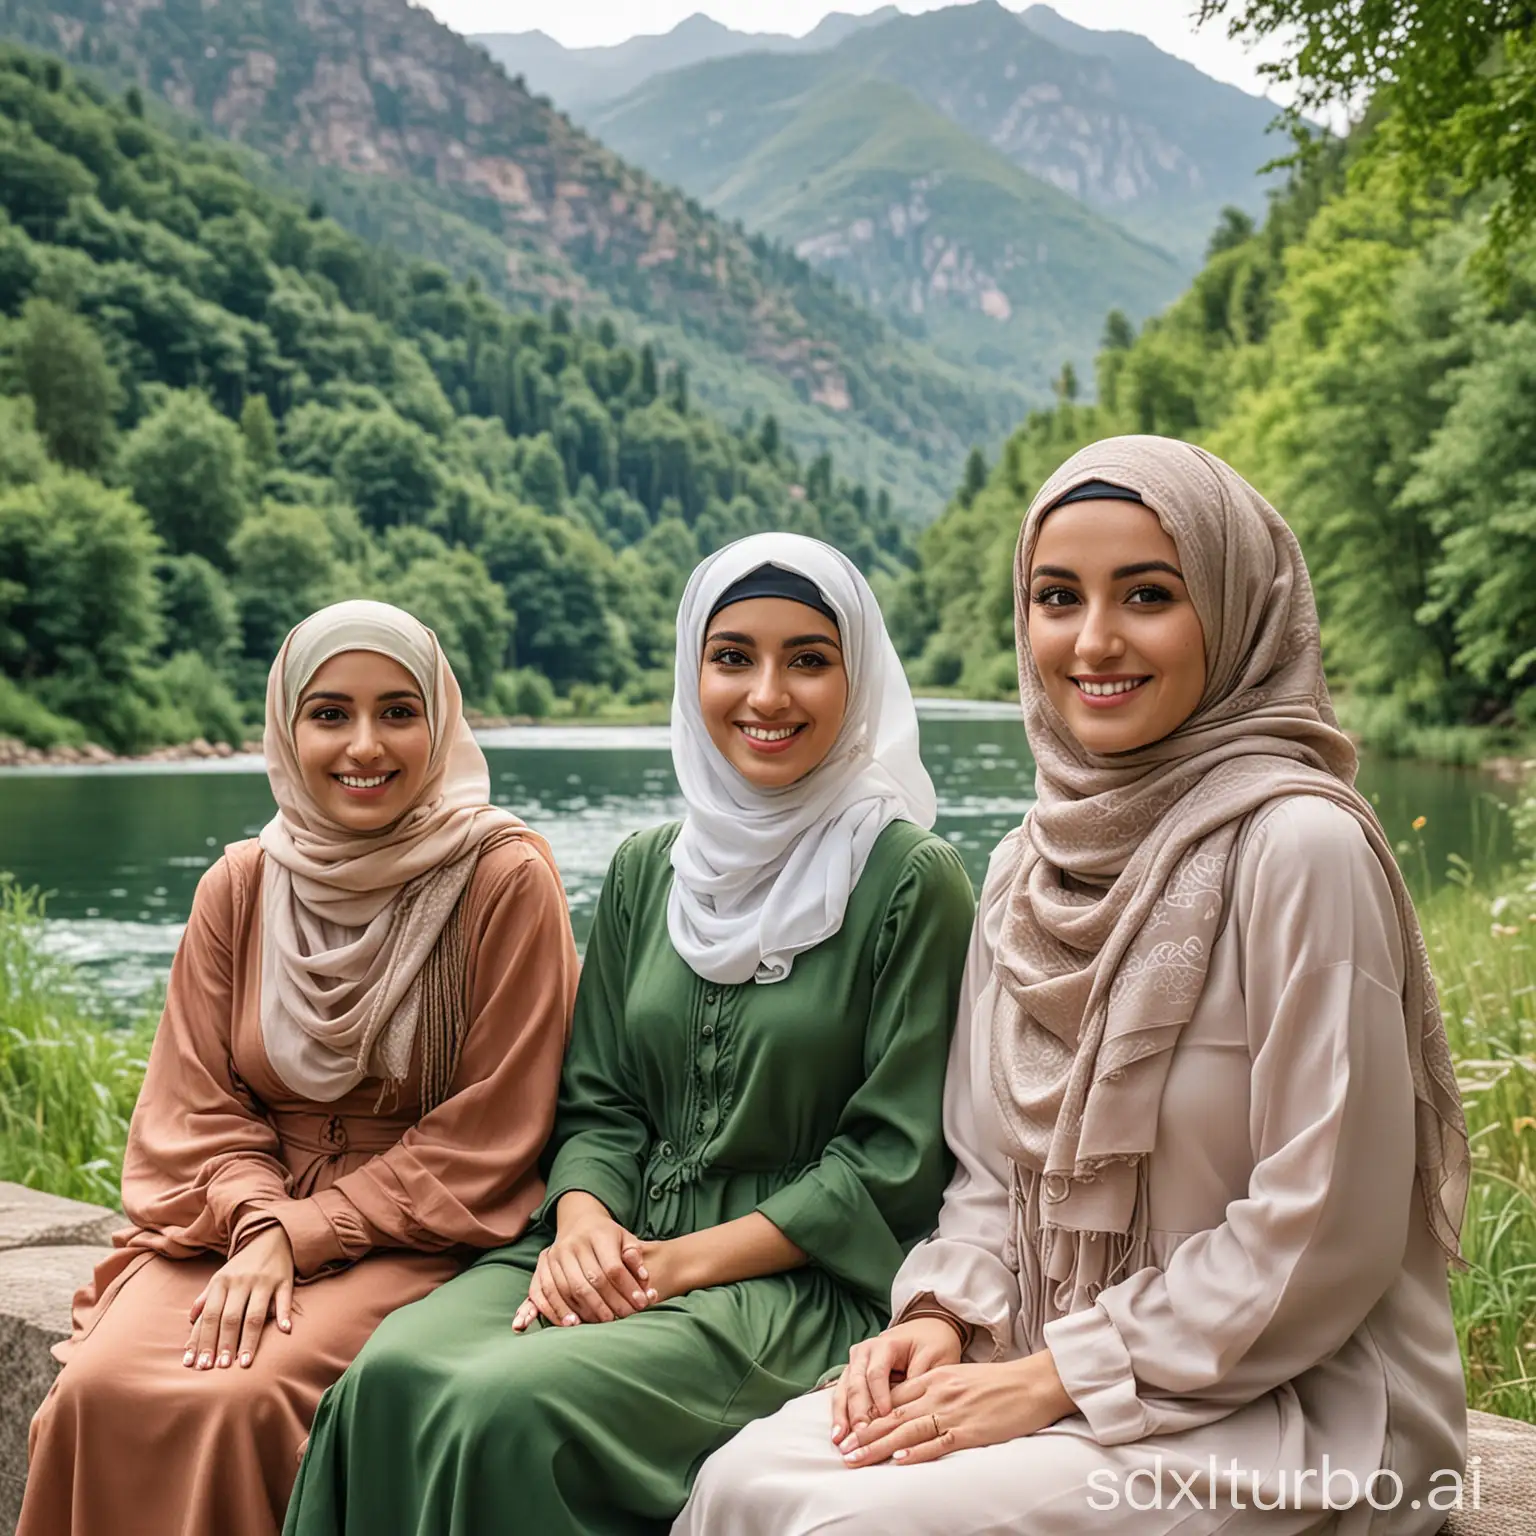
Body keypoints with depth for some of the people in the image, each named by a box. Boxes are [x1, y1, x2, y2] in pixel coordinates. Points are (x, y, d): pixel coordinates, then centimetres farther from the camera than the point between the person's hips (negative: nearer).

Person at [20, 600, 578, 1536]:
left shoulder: (505, 879, -8)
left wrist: (300, 1234, -14)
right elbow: (202, 1106, 6)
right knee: (99, 1388, -23)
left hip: (419, 1235, -4)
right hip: (231, 1220, 4)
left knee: (242, 1399, -29)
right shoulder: (239, 888, 5)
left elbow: (487, 1135, -10)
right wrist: (256, 1222, -16)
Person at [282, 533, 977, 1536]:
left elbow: (898, 1158, -8)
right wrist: (584, 1222, -10)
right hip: (620, 1254, 5)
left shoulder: (912, 878, -5)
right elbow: (598, 1100, 12)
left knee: (513, 1406, -30)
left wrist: (693, 1257, -14)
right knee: (391, 1376, -24)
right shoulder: (646, 870, 12)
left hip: (803, 1280, -4)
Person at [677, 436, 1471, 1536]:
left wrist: (1061, 1373, -15)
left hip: (1300, 1415, -6)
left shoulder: (1300, 845, -17)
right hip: (1055, 1374, 6)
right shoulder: (1030, 867, 6)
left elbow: (1323, 1232, -18)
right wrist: (944, 1314, -5)